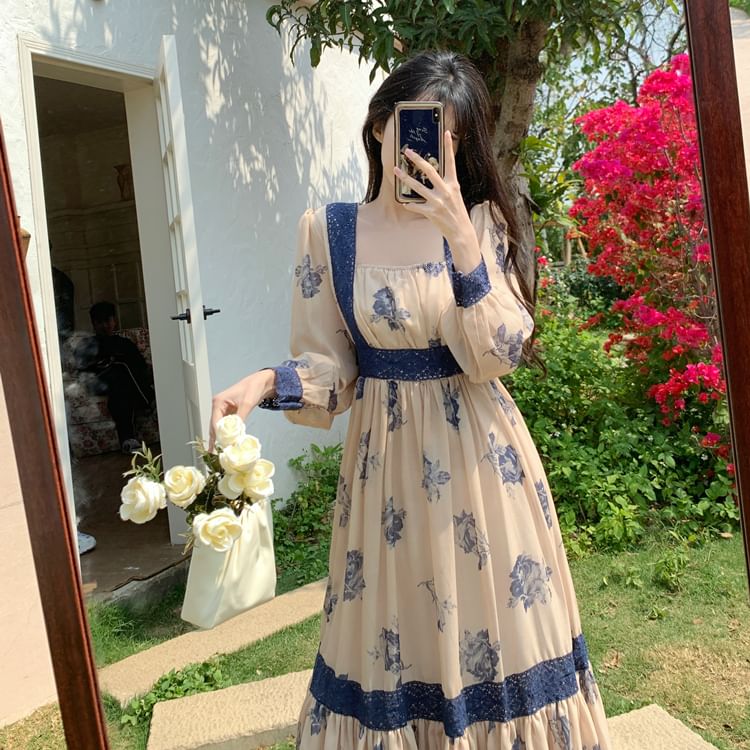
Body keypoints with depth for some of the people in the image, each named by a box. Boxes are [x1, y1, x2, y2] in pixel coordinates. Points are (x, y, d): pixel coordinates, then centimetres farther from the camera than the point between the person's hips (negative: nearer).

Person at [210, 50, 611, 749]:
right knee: (394, 636, 11)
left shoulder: (479, 221, -1)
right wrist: (267, 382, -21)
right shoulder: (326, 228, -1)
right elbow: (329, 366, -1)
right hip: (384, 458, 0)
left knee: (491, 620, 11)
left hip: (479, 456, 0)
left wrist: (459, 235, -21)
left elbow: (496, 357, -13)